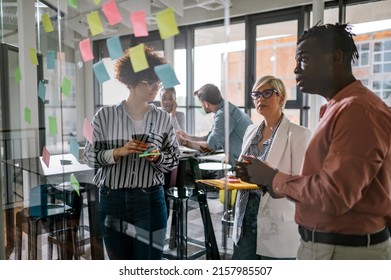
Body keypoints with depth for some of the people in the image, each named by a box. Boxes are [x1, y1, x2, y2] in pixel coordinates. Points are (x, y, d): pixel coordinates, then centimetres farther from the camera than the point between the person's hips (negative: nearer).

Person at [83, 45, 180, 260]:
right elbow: (89, 156, -1)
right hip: (112, 200, 1)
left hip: (150, 201, 0)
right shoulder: (105, 115, -3)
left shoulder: (163, 118, 1)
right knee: (118, 260, 15)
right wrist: (118, 152, -17)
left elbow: (175, 159, 6)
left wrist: (157, 157, -15)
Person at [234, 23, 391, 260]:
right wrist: (264, 178, 1)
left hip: (346, 251, -8)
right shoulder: (339, 108, 11)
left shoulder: (359, 109, -20)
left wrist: (273, 178, -13)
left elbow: (333, 195, -27)